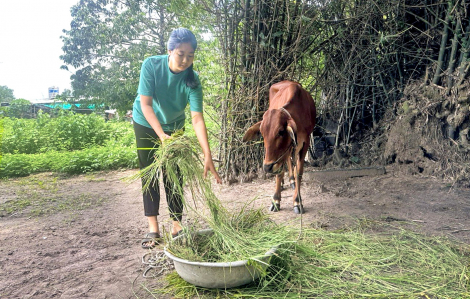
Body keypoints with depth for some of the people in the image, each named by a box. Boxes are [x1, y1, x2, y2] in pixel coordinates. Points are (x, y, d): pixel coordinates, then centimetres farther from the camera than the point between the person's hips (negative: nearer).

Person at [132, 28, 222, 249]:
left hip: (174, 127, 1)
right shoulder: (151, 65, -25)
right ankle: (153, 227, 5)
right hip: (146, 124, 0)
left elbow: (197, 118, -32)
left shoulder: (192, 80, -24)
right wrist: (161, 135, -39)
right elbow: (145, 104, -26)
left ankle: (177, 225, 9)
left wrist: (208, 156, -42)